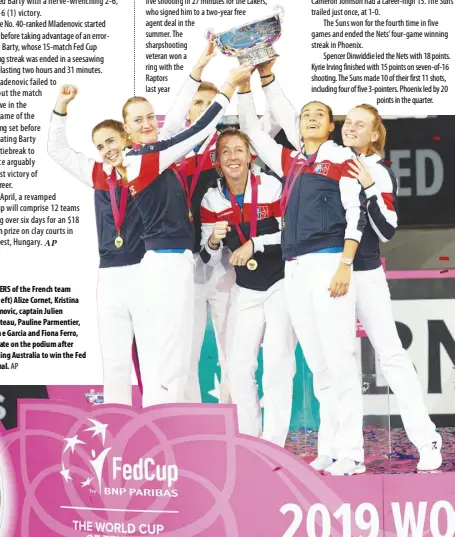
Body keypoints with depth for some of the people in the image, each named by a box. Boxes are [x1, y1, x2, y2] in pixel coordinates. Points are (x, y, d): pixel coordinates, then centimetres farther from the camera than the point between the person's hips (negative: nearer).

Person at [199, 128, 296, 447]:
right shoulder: (212, 200, -2)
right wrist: (214, 241, -21)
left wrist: (254, 244, -22)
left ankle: (274, 446, -3)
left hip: (281, 284, -4)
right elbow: (209, 259, 0)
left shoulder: (271, 187, -13)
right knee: (238, 365, 2)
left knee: (277, 363, -8)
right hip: (246, 290, 4)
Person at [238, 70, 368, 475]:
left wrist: (344, 265, -13)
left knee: (339, 358, -8)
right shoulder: (290, 161, 20)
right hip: (295, 268, 6)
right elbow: (251, 128, 24)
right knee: (317, 363, 5)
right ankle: (328, 449, 7)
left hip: (329, 262, -5)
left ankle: (350, 451, -7)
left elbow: (355, 214, -3)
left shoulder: (341, 159, 5)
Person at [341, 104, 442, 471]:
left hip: (364, 273, -3)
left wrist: (370, 189, -17)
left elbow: (387, 231, -8)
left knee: (391, 353, -6)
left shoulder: (381, 174, 0)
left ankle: (427, 441, -2)